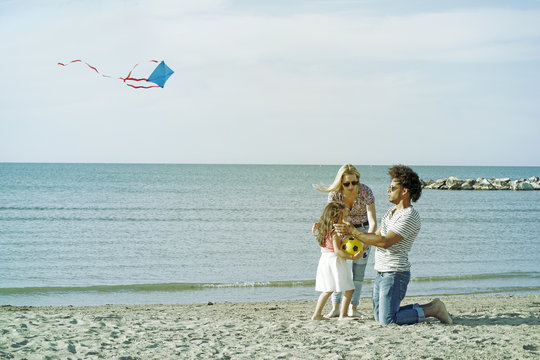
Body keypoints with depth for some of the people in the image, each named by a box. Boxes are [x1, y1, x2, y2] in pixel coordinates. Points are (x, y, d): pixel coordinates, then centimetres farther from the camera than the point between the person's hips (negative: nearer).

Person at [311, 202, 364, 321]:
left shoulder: (327, 230, 11)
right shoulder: (336, 232, -17)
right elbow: (337, 251, -23)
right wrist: (352, 257, -25)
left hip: (325, 261, 10)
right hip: (335, 262, -10)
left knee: (328, 290, 19)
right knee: (349, 289, -4)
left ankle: (317, 314, 18)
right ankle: (343, 315, -5)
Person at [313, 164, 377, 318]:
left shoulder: (366, 192, -29)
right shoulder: (334, 194, -22)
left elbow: (373, 222, -33)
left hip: (362, 229, -2)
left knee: (358, 270, -2)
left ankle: (353, 308, 3)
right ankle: (335, 308, -1)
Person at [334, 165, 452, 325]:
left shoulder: (409, 216, -17)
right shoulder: (392, 211, 15)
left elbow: (384, 242, -23)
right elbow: (375, 237, 15)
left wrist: (353, 231, -21)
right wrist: (349, 234, 1)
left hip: (395, 274, -10)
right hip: (382, 273, 10)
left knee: (387, 320, -11)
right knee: (379, 316, 13)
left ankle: (432, 309, 2)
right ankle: (426, 308, 19)